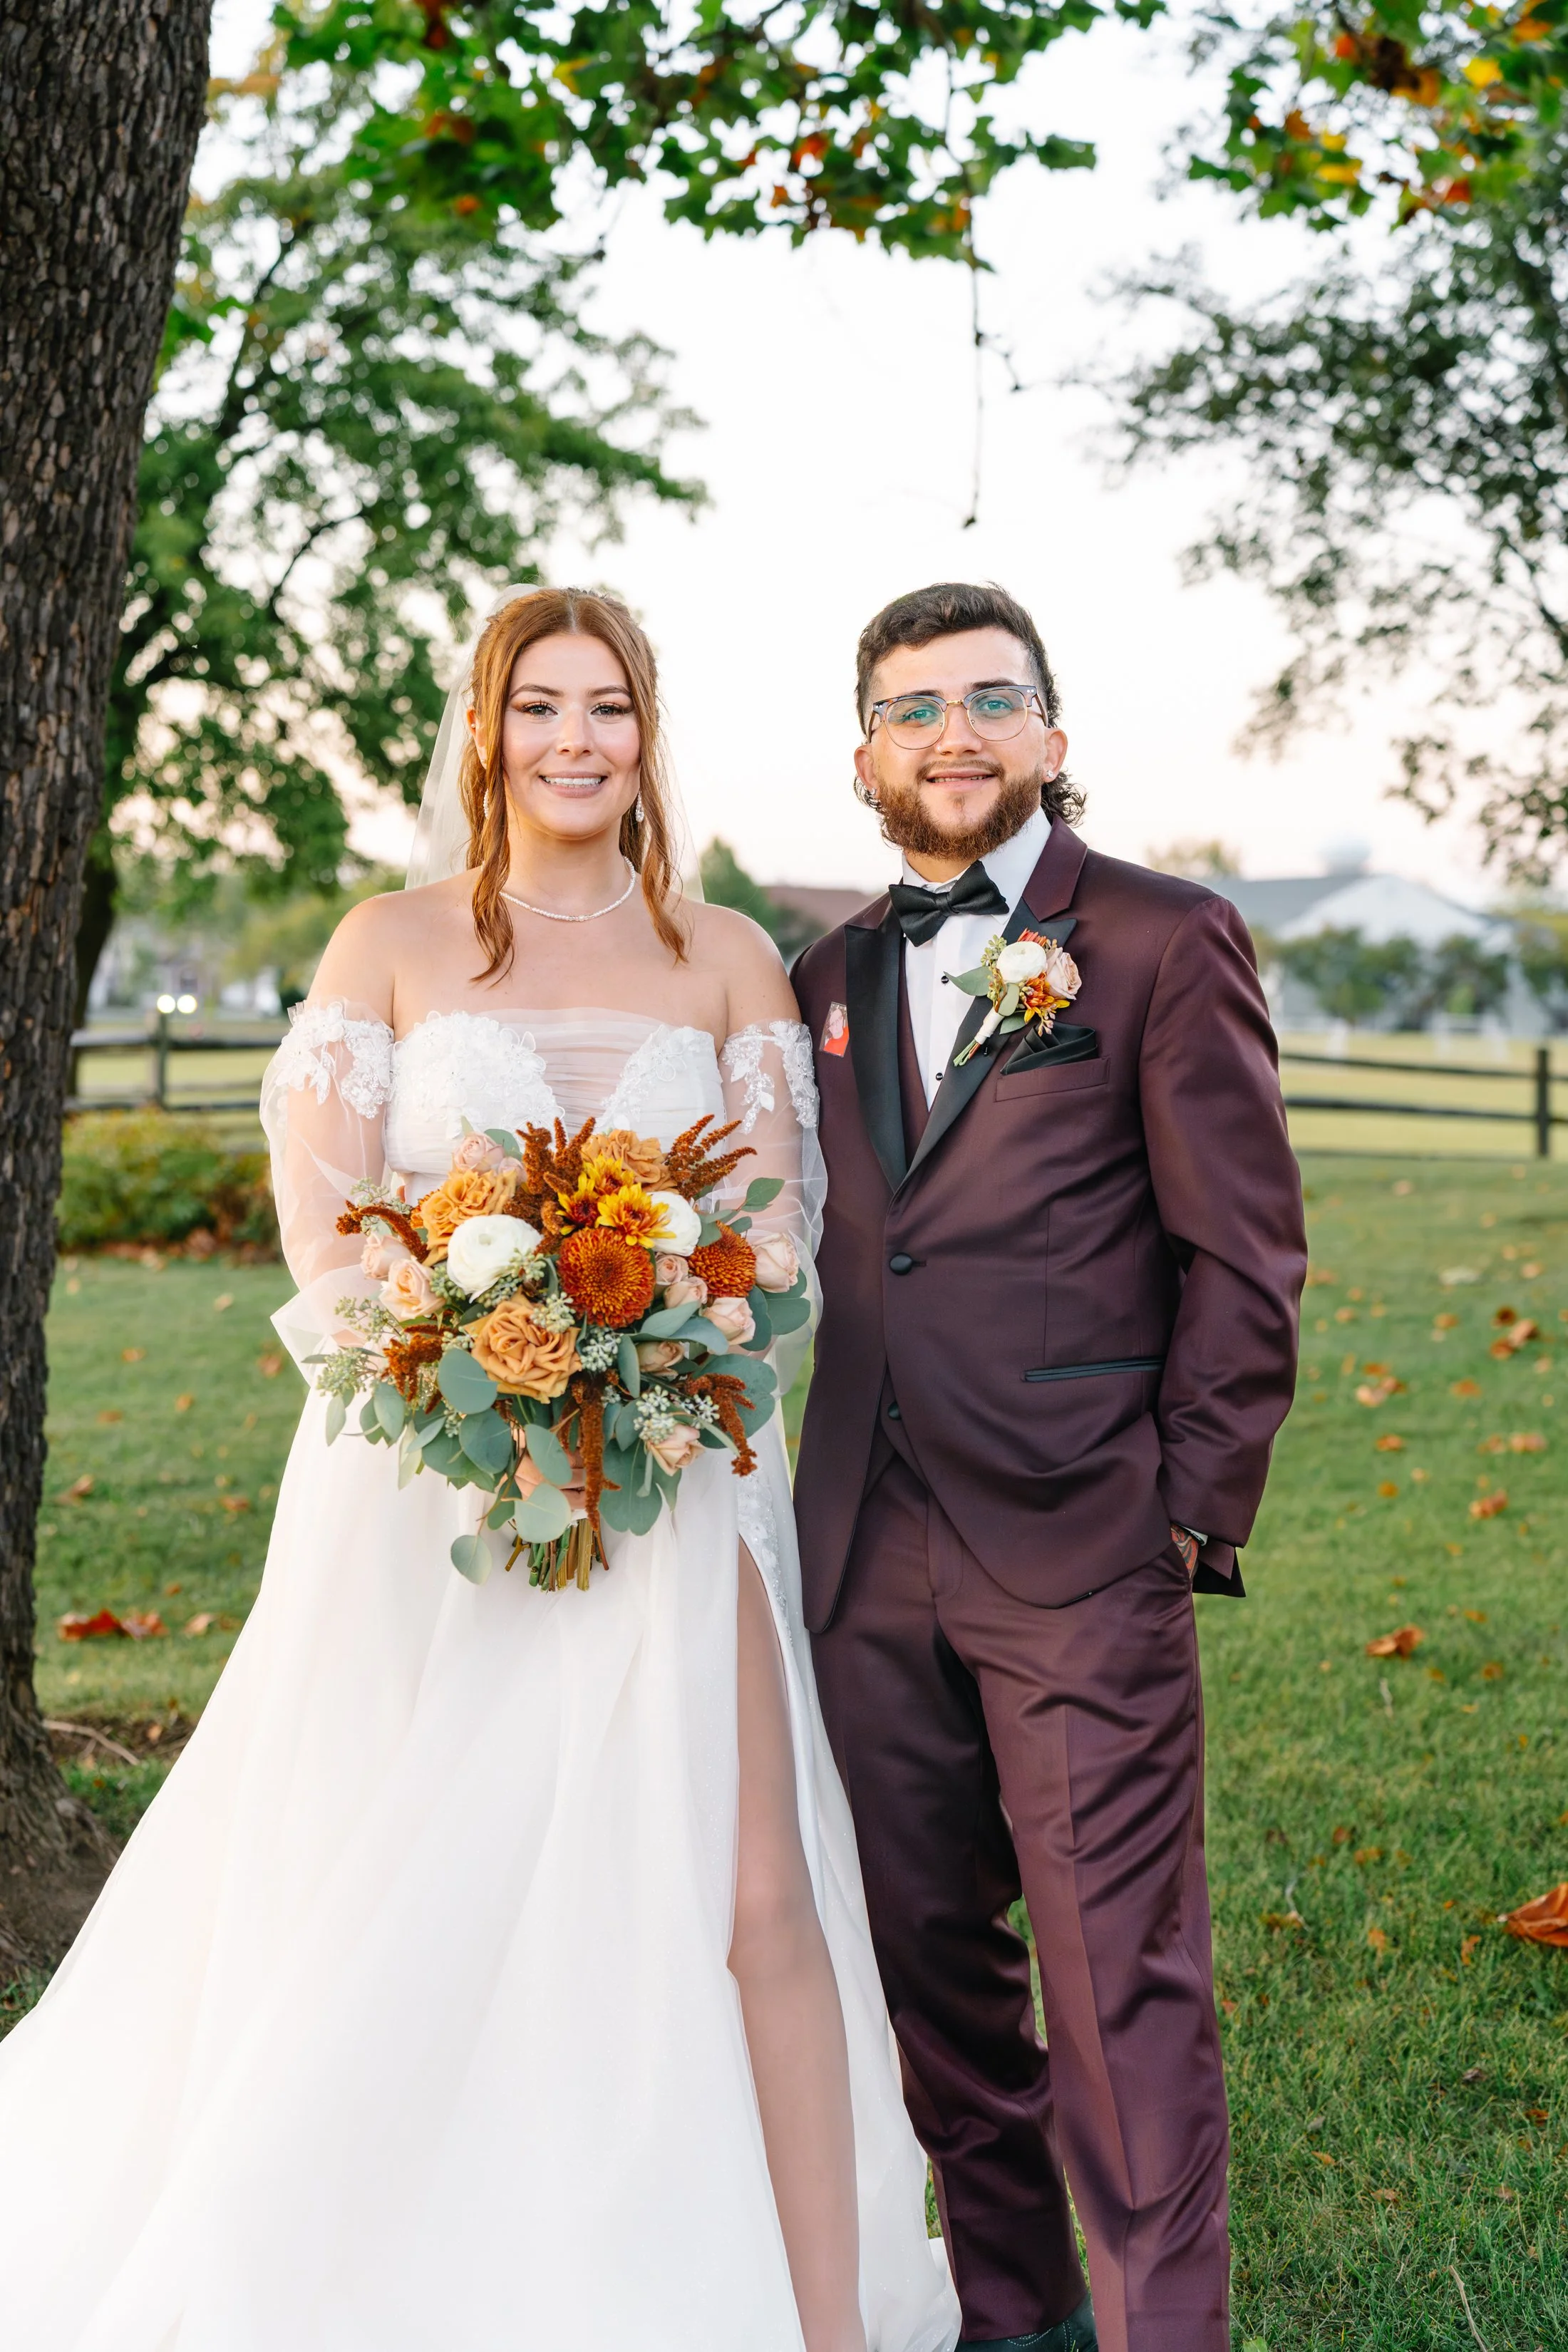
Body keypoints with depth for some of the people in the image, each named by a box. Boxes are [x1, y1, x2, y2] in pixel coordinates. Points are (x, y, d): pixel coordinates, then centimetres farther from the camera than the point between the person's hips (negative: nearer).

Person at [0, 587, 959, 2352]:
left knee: (753, 1897, -6)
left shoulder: (726, 960, 10)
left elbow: (780, 1218, 5)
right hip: (432, 1474, -1)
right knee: (407, 1916, 5)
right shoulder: (390, 944, 5)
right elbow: (321, 1228, -1)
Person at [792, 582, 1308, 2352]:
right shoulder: (826, 980, 15)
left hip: (1080, 1556, -5)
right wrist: (807, 1501, 8)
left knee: (1119, 1973, -3)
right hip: (868, 1555, 5)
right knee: (927, 1954, 13)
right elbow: (826, 1252, 16)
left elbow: (1244, 1255, -2)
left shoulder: (1165, 944, 0)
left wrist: (1195, 1513, -7)